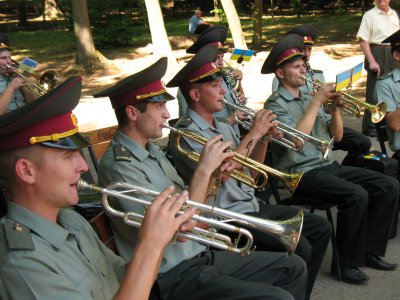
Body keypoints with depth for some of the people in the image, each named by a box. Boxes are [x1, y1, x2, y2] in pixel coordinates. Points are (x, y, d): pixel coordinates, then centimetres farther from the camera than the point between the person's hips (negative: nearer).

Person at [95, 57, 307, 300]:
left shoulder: (152, 150, 9)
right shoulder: (120, 165, -20)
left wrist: (213, 176, -5)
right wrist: (203, 170, -19)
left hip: (201, 255, 9)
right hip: (175, 278, -9)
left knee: (293, 268, 9)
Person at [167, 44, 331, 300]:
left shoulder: (224, 128, 13)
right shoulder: (185, 133, -13)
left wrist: (264, 138, -3)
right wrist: (253, 133, -18)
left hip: (253, 206, 9)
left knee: (321, 228, 6)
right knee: (299, 248, -21)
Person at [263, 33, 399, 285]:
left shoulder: (309, 99, 17)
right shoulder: (276, 104, -5)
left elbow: (337, 136, 14)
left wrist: (335, 108, -2)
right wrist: (317, 101, -16)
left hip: (327, 165, 8)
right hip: (301, 173, -8)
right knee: (356, 195, -30)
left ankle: (369, 251, 3)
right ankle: (347, 262, -12)